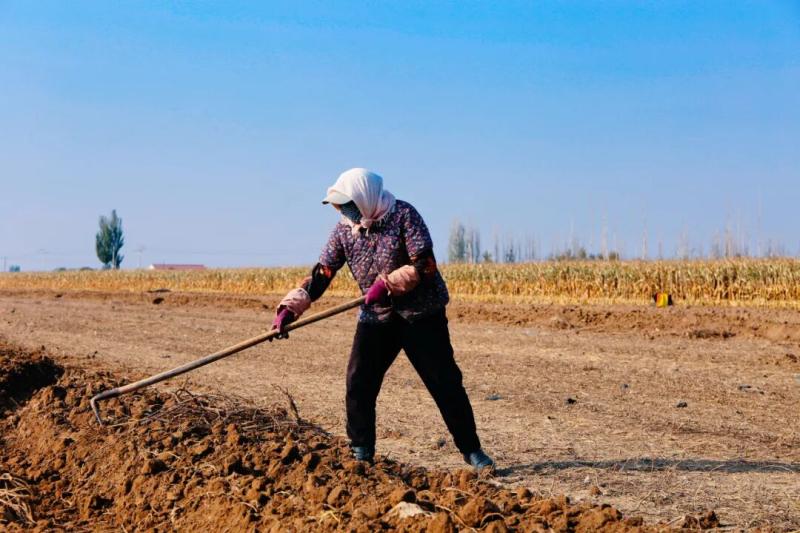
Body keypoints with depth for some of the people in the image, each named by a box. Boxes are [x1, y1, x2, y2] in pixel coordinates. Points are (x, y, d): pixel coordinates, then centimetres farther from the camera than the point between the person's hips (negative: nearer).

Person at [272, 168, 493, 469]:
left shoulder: (403, 215, -15)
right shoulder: (344, 230, -1)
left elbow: (425, 265, -21)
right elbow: (322, 274, -2)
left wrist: (387, 284, -29)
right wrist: (291, 308, -13)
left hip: (422, 314, -4)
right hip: (376, 317, 4)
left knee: (445, 383, -2)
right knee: (358, 383, -4)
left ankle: (471, 450, 10)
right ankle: (361, 453, 10)